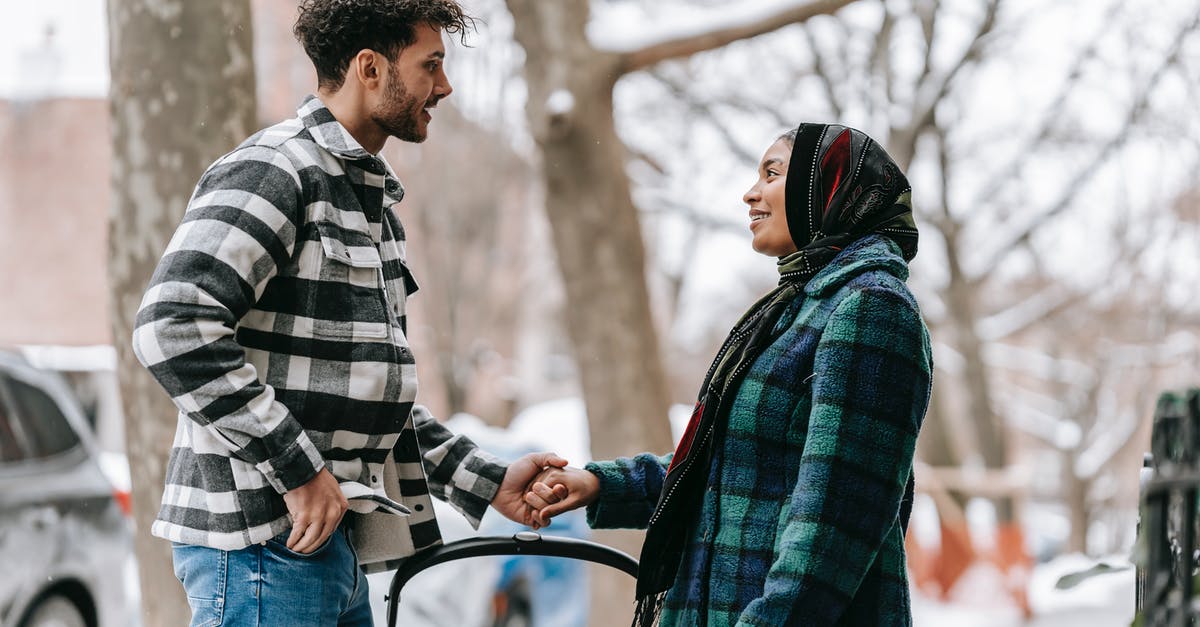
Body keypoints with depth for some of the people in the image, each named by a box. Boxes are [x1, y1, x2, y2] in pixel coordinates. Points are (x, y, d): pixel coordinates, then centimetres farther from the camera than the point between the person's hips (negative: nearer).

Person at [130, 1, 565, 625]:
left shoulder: (371, 195, 20)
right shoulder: (274, 171, -11)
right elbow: (173, 326, -25)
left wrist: (488, 480, 17)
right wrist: (298, 470, -22)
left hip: (332, 541, 10)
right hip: (259, 541, -9)